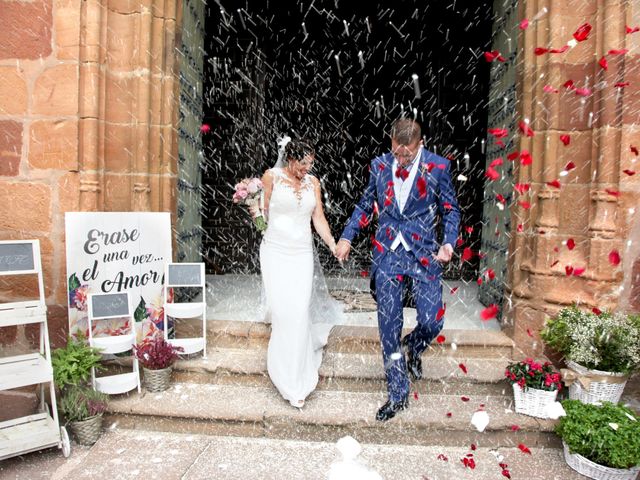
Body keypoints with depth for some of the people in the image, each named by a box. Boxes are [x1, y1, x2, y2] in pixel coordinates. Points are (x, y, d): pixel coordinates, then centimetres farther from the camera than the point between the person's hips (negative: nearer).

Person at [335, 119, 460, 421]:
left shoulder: (438, 167, -3)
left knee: (432, 322, -5)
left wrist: (448, 243, -11)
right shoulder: (379, 165, 3)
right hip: (388, 254, 2)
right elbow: (365, 205, 14)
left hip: (424, 253, -1)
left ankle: (412, 349, 35)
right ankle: (398, 395, 21)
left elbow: (451, 210, 5)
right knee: (388, 326, 4)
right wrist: (346, 237, 7)